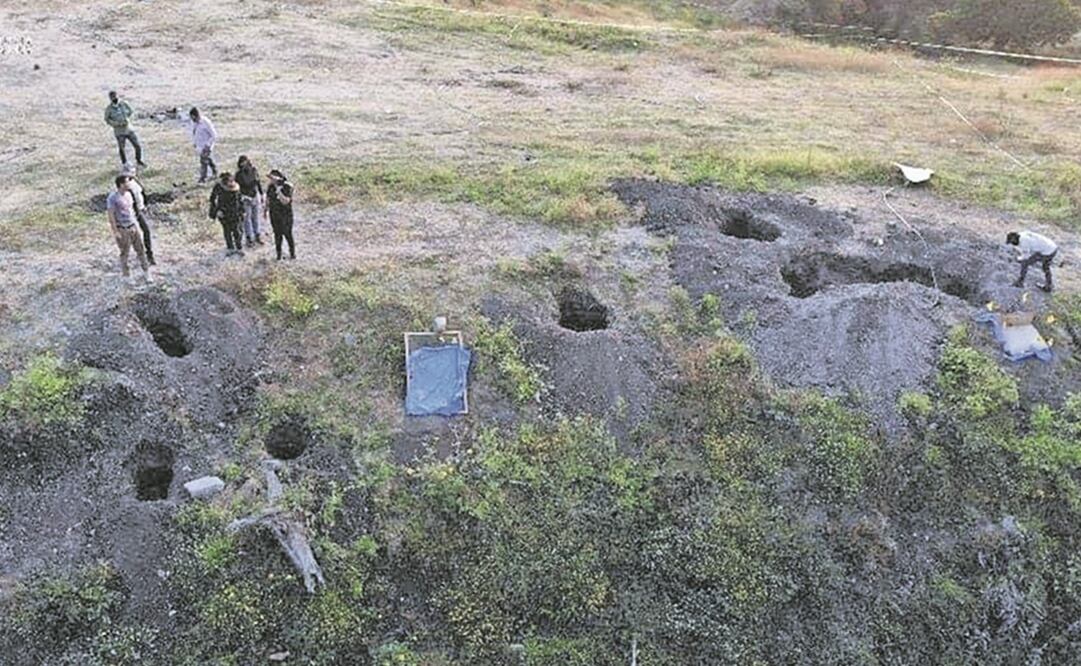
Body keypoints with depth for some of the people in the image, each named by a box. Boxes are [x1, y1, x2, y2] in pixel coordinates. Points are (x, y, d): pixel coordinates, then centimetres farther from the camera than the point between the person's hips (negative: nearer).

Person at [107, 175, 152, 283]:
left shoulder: (128, 194, 5)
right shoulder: (113, 198, -17)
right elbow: (111, 216, -16)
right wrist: (115, 232, -17)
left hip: (133, 227, 6)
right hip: (122, 230, -6)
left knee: (140, 250, 5)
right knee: (125, 253, 6)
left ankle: (146, 273, 11)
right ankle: (125, 275, 21)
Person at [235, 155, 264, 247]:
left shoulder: (254, 170, -7)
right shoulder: (239, 174, -17)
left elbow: (259, 183, 5)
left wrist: (261, 195, 10)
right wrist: (239, 200, -10)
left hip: (256, 197, 3)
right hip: (246, 199, -3)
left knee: (256, 217, 15)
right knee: (247, 218, 7)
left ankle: (257, 236, 29)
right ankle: (248, 238, 18)